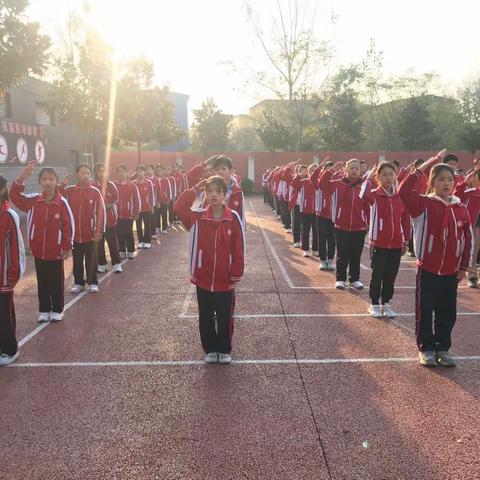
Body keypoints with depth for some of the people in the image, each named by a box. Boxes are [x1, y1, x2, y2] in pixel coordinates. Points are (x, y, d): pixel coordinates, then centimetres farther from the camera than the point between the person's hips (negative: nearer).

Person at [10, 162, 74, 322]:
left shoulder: (62, 202, -10)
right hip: (38, 250, 3)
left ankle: (57, 310, 22)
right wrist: (21, 179, -28)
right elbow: (15, 196, -12)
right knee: (42, 282, 13)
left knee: (56, 282, 9)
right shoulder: (33, 200, -1)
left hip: (56, 251, -3)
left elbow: (69, 225, -7)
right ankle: (44, 310, 25)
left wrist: (67, 246, -7)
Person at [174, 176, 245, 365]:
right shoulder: (198, 216, -4)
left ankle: (225, 350, 30)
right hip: (203, 279, 2)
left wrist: (236, 275, -6)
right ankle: (210, 350, 32)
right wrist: (195, 190, -19)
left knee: (225, 318, 12)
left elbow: (239, 249, -6)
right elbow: (178, 208, -21)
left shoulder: (233, 218, -9)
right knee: (206, 318, 14)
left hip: (225, 281, -1)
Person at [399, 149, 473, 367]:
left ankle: (443, 348, 28)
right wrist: (429, 163, -22)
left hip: (451, 271, 4)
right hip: (428, 269, -3)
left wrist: (464, 266, 10)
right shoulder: (424, 204, -8)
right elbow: (404, 190, -25)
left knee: (447, 312, 12)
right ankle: (426, 348, 21)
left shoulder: (461, 210, 3)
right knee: (425, 311, 5)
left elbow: (467, 238, 10)